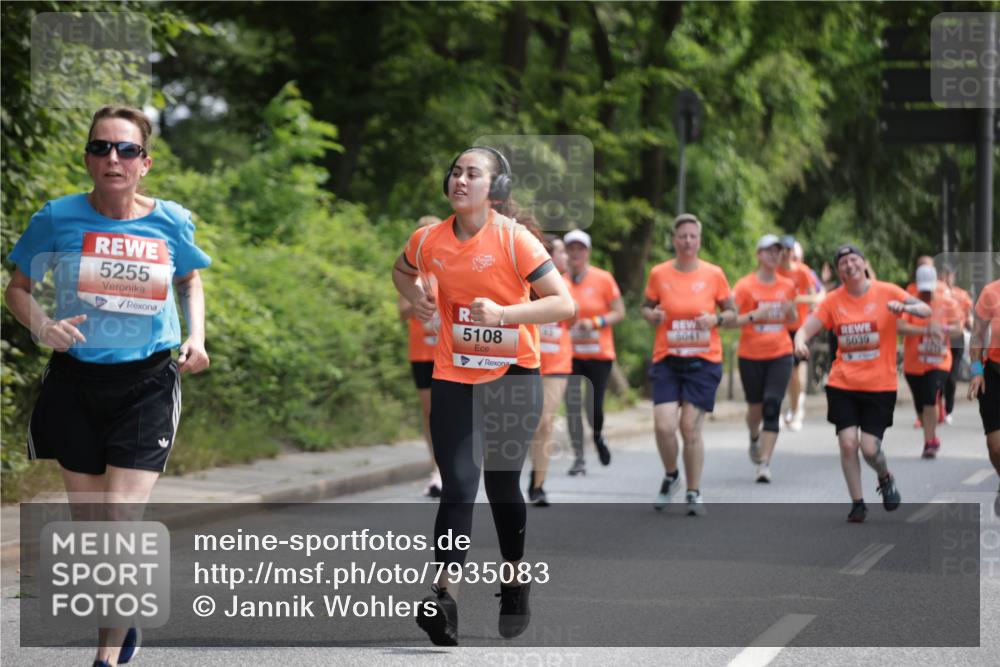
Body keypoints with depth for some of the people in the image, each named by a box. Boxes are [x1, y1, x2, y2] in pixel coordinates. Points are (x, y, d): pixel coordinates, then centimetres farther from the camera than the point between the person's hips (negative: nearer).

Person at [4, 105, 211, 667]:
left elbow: (190, 281, 18)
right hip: (76, 382, 1)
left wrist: (197, 337, 1)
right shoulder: (59, 218, -6)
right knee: (91, 529, 10)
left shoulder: (171, 222, -3)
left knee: (121, 524, -11)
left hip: (148, 384, -1)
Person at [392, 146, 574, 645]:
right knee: (458, 484, -12)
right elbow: (402, 272, 23)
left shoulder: (514, 240, -13)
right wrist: (416, 297, 1)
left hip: (513, 377, -2)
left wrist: (504, 313, -28)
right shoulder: (429, 240, -1)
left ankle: (514, 583, 29)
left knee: (502, 483, 7)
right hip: (453, 378, 2)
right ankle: (444, 598, -22)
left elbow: (564, 304, -16)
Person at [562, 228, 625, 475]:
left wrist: (595, 323, -14)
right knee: (572, 405, -7)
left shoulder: (603, 279, -2)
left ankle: (598, 436, 31)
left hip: (599, 353, -1)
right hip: (569, 353, 1)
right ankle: (579, 458, 2)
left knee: (594, 406, -3)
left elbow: (619, 312, 0)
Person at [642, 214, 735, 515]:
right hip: (667, 361, 1)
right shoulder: (659, 274, 1)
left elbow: (732, 313, 8)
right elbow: (647, 307, 14)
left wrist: (716, 319, -13)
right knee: (664, 426, -12)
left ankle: (694, 493, 12)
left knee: (691, 428, -4)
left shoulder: (714, 274, 0)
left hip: (704, 362, -1)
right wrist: (652, 315, -9)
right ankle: (670, 476, 18)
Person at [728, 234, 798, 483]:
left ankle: (765, 463, -12)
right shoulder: (745, 285, -5)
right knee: (755, 407, 9)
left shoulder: (788, 286, 6)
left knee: (772, 406, -12)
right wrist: (754, 316, -21)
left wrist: (791, 310, -4)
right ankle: (755, 438, 45)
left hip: (780, 354, 1)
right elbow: (730, 320, -7)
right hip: (751, 356, -1)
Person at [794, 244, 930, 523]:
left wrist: (905, 307, -33)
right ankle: (857, 503, 8)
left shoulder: (886, 292, -3)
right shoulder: (833, 300, 2)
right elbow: (806, 328, -1)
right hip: (842, 385, 2)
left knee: (870, 448, -8)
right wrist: (800, 341, -25)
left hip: (880, 385, -2)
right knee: (848, 443, -10)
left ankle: (886, 479, 27)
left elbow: (926, 311, -11)